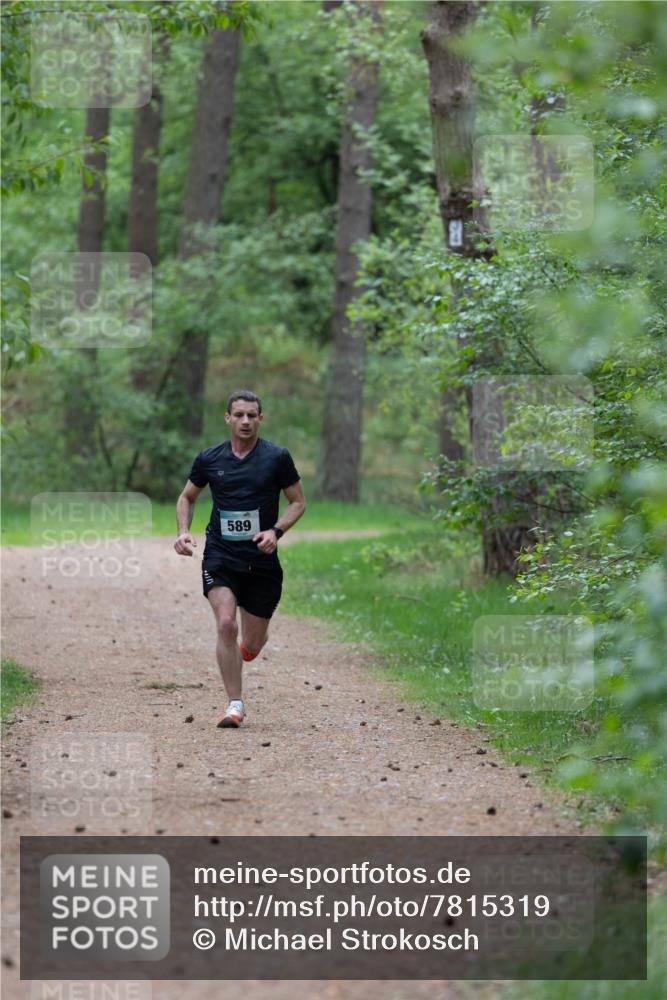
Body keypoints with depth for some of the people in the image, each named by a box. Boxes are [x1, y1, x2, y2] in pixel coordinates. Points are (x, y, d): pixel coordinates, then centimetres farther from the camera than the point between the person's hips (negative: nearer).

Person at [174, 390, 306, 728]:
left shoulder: (277, 457, -3)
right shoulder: (209, 458, 2)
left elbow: (298, 501, 5)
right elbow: (187, 497, 17)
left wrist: (276, 531, -12)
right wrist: (184, 532, -1)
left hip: (262, 561, 0)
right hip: (220, 556, 0)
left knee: (253, 642, 6)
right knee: (226, 624, -21)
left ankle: (245, 650, 46)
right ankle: (235, 704, -12)